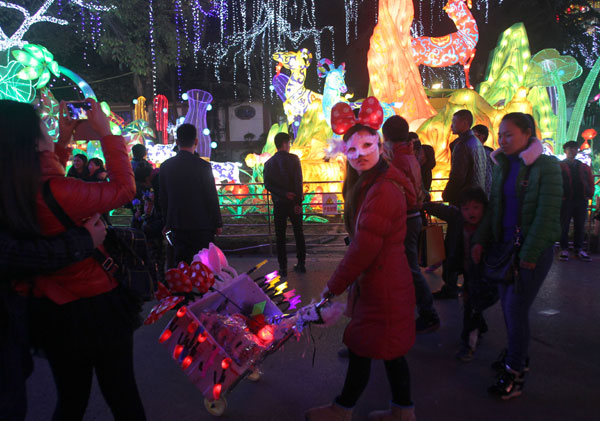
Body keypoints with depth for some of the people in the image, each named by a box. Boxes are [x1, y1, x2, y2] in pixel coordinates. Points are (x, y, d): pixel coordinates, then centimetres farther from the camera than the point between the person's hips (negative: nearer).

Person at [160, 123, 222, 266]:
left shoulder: (165, 166, 1)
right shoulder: (203, 166, -12)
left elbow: (163, 198, 8)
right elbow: (211, 197, -9)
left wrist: (168, 223, 18)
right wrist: (218, 223, 1)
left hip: (177, 226, 4)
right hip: (201, 226, -4)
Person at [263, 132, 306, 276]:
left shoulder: (269, 163, 3)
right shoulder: (294, 159, -5)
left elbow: (268, 184, -7)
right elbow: (298, 181, -13)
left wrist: (284, 194, -11)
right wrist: (298, 202, -13)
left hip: (279, 203, 1)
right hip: (294, 202, -1)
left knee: (280, 236, 7)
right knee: (298, 233, 11)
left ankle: (283, 267, 8)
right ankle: (301, 264, 16)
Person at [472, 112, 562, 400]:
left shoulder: (547, 167, -10)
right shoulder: (502, 166, 9)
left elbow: (547, 214, -14)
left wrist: (530, 253, -17)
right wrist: (481, 240, 4)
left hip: (534, 247, -6)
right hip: (504, 245, 6)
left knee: (515, 307, -6)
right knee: (508, 304, 9)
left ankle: (514, 374, 6)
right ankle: (518, 356, 27)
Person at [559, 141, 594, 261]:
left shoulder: (584, 167, 17)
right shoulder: (559, 166, 4)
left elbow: (591, 181, 17)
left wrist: (590, 194, 6)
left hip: (581, 200, 4)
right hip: (566, 200, -4)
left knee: (579, 226, 8)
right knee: (564, 226, -1)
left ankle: (578, 249, 16)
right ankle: (564, 249, 6)